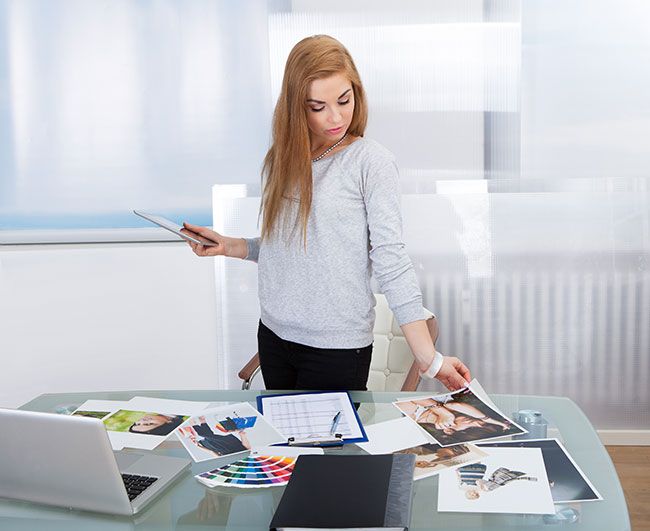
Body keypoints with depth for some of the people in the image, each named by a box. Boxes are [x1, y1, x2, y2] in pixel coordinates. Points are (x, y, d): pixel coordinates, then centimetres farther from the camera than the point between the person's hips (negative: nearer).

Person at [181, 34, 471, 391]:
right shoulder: (282, 159, 5)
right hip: (274, 336, 6)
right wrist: (229, 246, 1)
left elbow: (390, 261, -15)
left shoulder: (371, 162, -11)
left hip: (338, 347, -5)